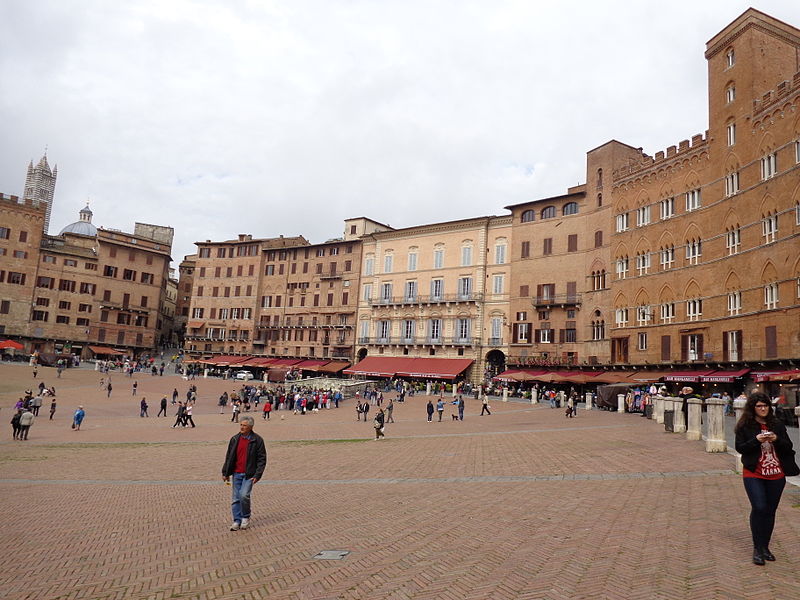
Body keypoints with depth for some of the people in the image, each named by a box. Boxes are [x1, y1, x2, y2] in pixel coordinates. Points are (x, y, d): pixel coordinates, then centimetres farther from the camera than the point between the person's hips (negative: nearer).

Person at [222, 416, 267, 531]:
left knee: (244, 495, -15)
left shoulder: (257, 440, -6)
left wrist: (257, 475, -11)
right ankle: (237, 520, 18)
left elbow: (262, 459, -5)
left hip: (249, 474, -4)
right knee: (235, 498, 5)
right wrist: (225, 472, 11)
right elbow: (229, 457, 14)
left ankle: (246, 517, 8)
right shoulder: (235, 439, 6)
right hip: (236, 474, 4)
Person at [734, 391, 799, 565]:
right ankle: (757, 549, 0)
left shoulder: (777, 425, 6)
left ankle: (765, 547, 23)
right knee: (759, 508, -13)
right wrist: (756, 440, -20)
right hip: (753, 474, -3)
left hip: (776, 475, 3)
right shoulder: (744, 426, -2)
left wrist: (776, 440, -14)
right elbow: (739, 447, -6)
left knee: (770, 511, 9)